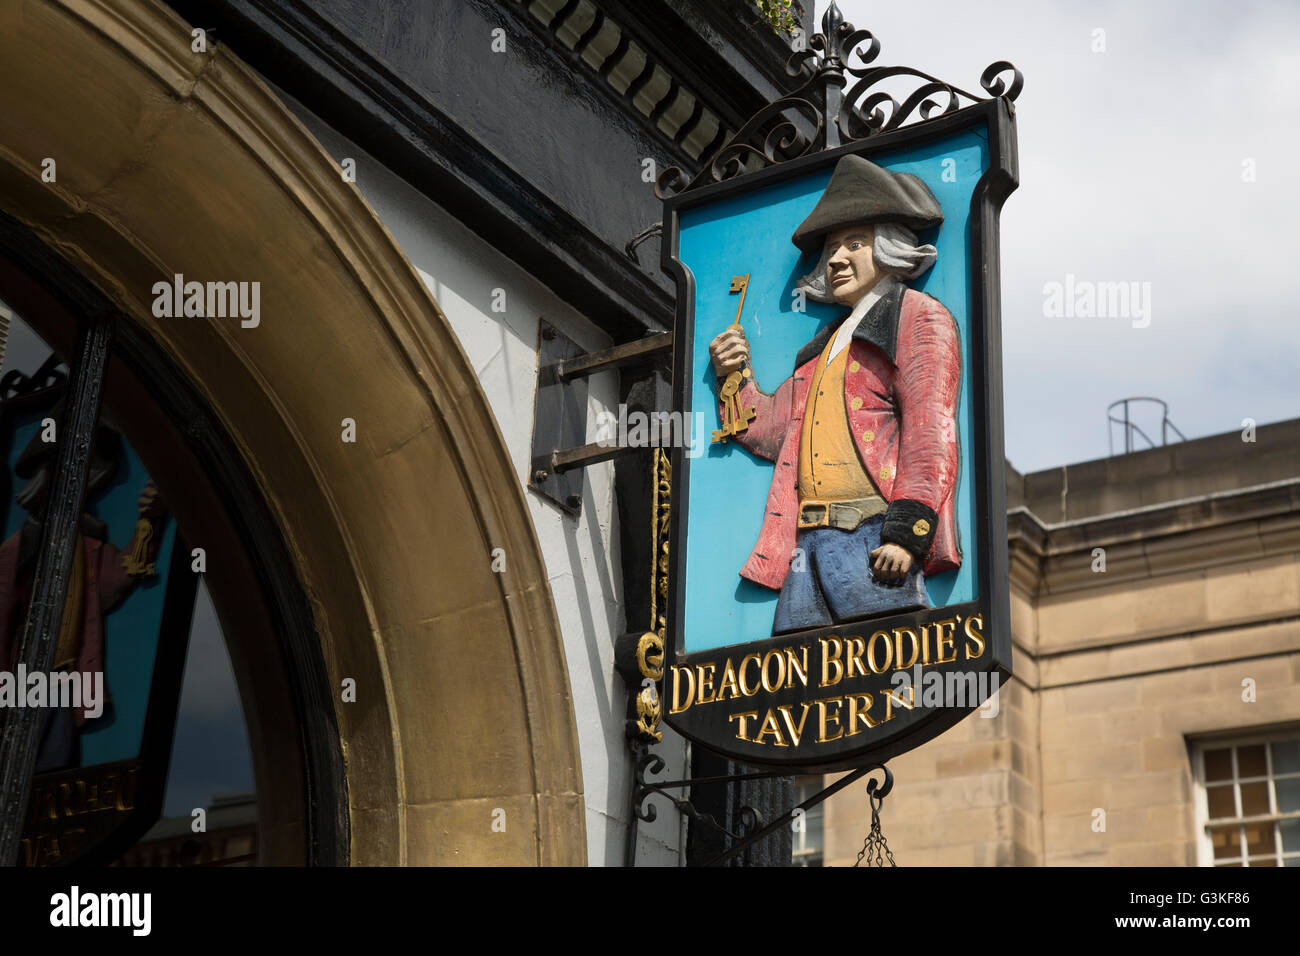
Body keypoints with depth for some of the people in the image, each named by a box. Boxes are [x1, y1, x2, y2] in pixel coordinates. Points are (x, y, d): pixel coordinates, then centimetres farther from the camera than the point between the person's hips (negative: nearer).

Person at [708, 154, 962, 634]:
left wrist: (906, 530, -18)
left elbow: (931, 430, -8)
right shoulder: (827, 344, 30)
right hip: (806, 543, 7)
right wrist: (738, 379, 15)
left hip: (872, 539, -7)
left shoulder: (918, 316, 6)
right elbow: (774, 429, 31)